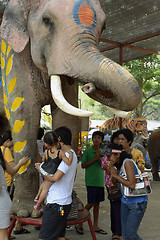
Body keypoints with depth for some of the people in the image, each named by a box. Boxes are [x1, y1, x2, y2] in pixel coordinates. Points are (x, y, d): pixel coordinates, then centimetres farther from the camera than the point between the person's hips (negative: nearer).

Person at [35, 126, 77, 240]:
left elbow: (55, 177, -26)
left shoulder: (68, 155, -17)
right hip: (64, 202, 10)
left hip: (57, 205, -10)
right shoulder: (72, 154, 15)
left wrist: (40, 170, -10)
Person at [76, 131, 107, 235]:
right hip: (91, 181, -5)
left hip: (100, 181, 5)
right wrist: (95, 158, -13)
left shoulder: (102, 152, 11)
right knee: (91, 203, -5)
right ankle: (80, 224, 11)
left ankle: (95, 226, 20)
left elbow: (103, 166, 4)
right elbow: (83, 165, -8)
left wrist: (99, 157, -13)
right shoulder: (87, 151, -3)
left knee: (97, 203, 10)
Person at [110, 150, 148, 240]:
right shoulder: (121, 165, 8)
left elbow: (132, 185, -25)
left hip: (137, 202, -8)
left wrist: (115, 175, -18)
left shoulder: (128, 162, -17)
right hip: (126, 201, 8)